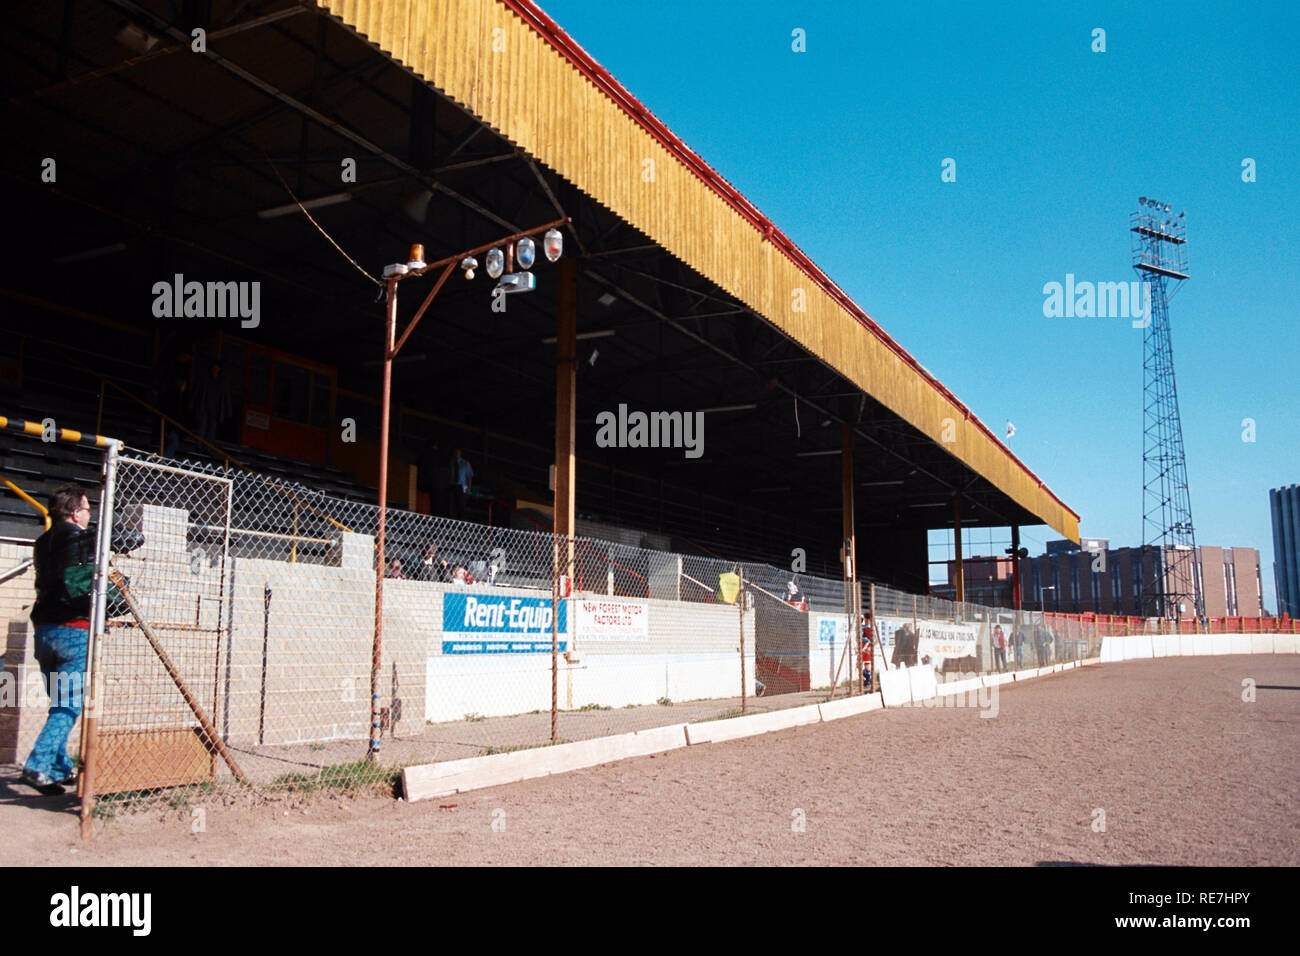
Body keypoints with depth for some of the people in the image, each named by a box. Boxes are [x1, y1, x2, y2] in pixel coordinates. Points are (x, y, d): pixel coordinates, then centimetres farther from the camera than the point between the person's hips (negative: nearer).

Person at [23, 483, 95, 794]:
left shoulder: (43, 544, 13)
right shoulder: (86, 541, -8)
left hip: (44, 631, 7)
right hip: (75, 632, -7)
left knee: (59, 704, 16)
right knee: (70, 706, -5)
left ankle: (60, 767, 20)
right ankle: (37, 766, -14)